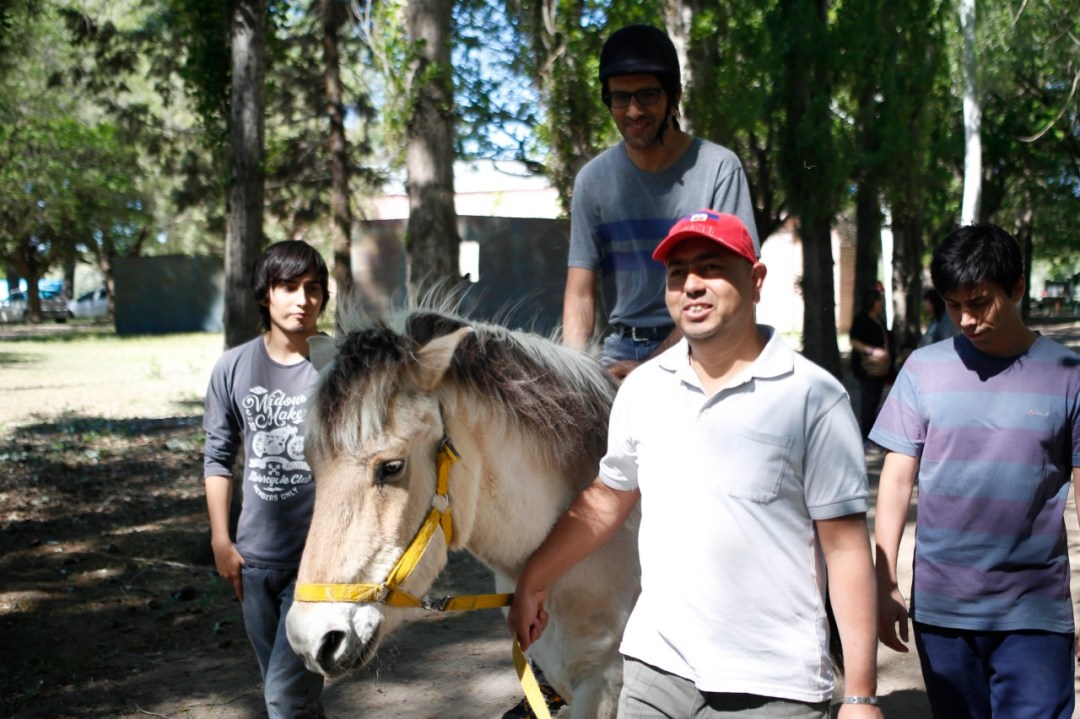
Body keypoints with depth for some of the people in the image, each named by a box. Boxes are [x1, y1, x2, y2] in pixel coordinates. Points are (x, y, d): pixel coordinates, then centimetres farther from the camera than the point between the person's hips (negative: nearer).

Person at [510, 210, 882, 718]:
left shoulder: (812, 396, -9)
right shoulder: (643, 387, 5)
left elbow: (845, 546, -9)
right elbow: (604, 501, 18)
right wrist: (532, 583, 22)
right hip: (654, 669, 4)